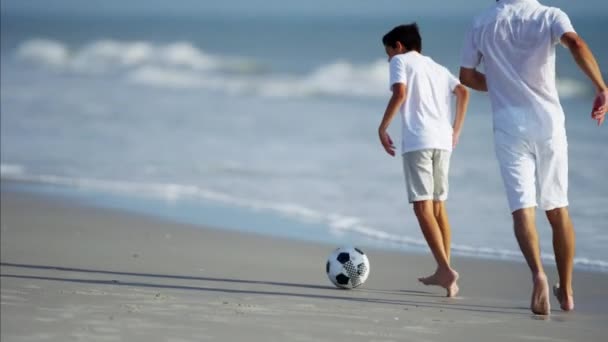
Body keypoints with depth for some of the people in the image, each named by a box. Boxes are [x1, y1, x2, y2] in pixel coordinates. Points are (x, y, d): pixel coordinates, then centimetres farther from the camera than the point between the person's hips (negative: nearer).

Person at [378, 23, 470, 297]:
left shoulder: (401, 61, 7)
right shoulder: (437, 67, 25)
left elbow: (400, 93, -10)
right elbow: (463, 92, 15)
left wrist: (382, 127, -3)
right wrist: (456, 130, 18)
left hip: (417, 140, -6)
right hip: (442, 140, 7)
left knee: (422, 207, -9)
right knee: (438, 206, 17)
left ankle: (446, 269, -22)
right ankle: (444, 272, 20)